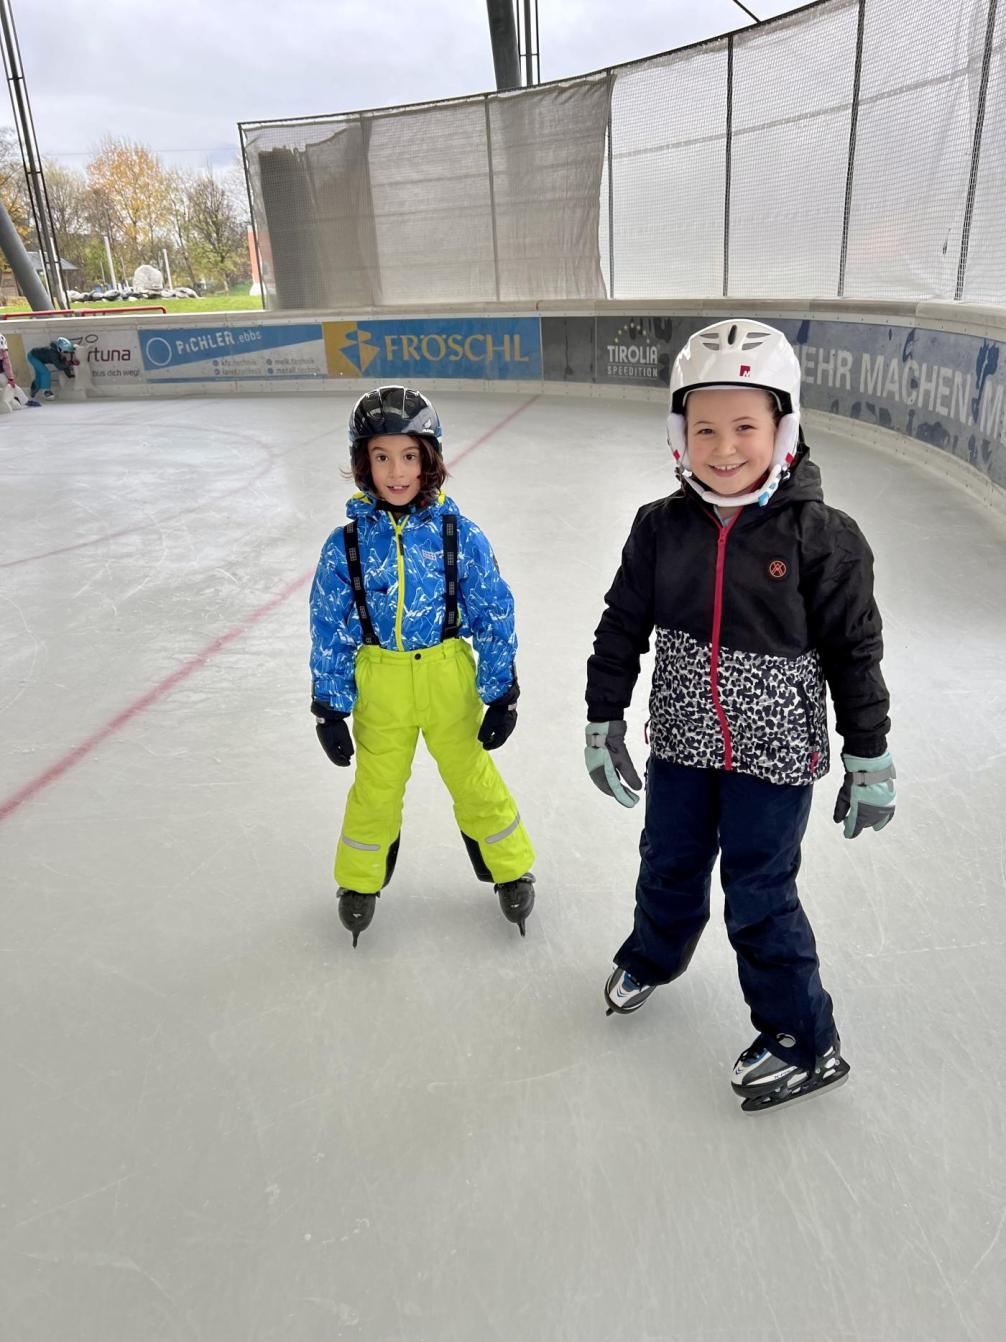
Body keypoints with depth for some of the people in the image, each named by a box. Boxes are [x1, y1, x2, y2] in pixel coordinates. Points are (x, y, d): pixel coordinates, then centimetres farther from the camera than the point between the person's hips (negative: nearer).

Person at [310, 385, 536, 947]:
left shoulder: (460, 536, -12)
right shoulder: (346, 544, -10)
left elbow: (495, 617, -5)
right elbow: (330, 631, -1)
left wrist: (502, 694, -3)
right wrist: (330, 707, 0)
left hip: (449, 680, -1)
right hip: (379, 685, 1)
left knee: (475, 779, 14)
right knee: (376, 789, 18)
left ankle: (510, 868, 39)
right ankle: (361, 880, 42)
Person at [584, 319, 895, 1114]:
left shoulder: (822, 537, -17)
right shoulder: (661, 528, -8)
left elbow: (855, 651, -9)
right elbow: (622, 627, 0)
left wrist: (870, 761, -5)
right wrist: (604, 722, 3)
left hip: (774, 752, -3)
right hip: (682, 740, 4)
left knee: (759, 898, 6)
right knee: (670, 864, 23)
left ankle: (805, 1041, 31)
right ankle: (654, 955, 54)